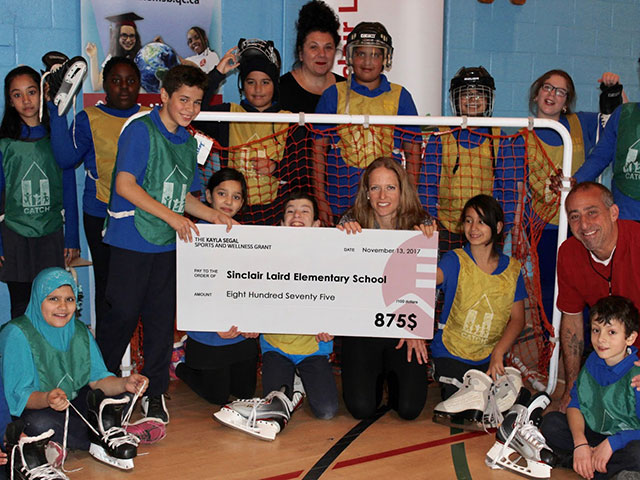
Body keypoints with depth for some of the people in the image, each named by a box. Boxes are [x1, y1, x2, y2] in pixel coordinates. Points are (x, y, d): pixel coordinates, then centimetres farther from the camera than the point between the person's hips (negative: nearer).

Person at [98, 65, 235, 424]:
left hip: (168, 246, 6)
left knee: (162, 320, 8)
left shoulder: (188, 142, 14)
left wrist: (214, 215, 4)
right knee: (123, 315, 0)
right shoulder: (141, 130, -8)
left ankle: (155, 394, 19)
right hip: (132, 242, -6)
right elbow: (125, 185, -16)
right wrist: (172, 216, -17)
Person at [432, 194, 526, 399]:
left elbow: (517, 319, 2)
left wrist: (498, 353, -12)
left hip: (490, 357, 3)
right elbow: (433, 276, -31)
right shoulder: (455, 260, -8)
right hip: (451, 353, -3)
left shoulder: (512, 269, 1)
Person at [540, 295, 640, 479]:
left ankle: (566, 460, -23)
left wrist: (611, 443, -24)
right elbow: (575, 404, -2)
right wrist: (580, 443, -17)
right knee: (551, 422, -9)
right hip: (593, 435, 6)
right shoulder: (593, 361, -1)